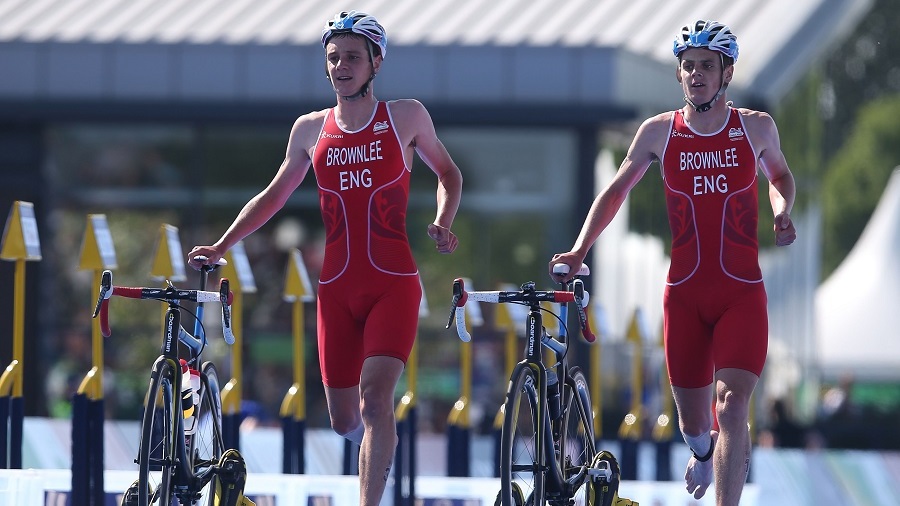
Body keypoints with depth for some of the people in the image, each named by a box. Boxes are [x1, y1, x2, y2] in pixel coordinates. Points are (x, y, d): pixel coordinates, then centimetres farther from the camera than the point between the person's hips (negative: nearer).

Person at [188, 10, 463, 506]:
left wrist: (442, 224, -3)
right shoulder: (310, 129, 8)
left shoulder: (406, 116, 2)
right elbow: (273, 195, 19)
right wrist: (221, 245, 10)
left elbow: (448, 172, 15)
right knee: (343, 421, 6)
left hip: (393, 283, -3)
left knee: (375, 397, -22)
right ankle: (378, 445, 41)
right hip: (337, 291, 3)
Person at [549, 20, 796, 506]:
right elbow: (615, 192, 10)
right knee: (692, 418, 11)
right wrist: (579, 250, -1)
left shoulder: (756, 127, -1)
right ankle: (703, 453, 48)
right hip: (684, 295, 2)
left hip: (741, 293, -1)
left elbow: (780, 175, 20)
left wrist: (782, 211, -2)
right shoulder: (658, 132, 0)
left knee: (732, 407, -19)